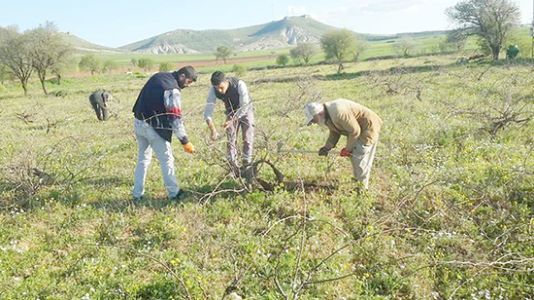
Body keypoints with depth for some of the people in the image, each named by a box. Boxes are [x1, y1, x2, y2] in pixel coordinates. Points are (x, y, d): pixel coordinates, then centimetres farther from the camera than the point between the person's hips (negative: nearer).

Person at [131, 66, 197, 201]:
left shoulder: (158, 76, 8)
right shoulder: (173, 90, -19)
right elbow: (176, 118, -21)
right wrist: (185, 142, -17)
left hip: (138, 123, 8)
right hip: (153, 128, -8)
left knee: (143, 158, 17)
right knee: (167, 159, 5)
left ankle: (137, 194, 21)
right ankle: (174, 193, 14)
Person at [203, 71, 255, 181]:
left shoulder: (239, 84, -37)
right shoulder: (213, 90, -26)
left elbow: (244, 107, -35)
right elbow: (208, 111, -28)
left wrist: (232, 121, -42)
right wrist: (213, 130, -41)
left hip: (245, 111, -3)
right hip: (231, 113, 3)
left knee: (248, 139, -9)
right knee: (230, 140, -1)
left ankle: (247, 168, -1)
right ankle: (234, 171, 6)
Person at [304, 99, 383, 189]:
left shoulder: (338, 113, -32)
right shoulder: (327, 115, 0)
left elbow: (355, 131, -26)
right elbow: (334, 132, 11)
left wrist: (348, 148, -14)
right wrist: (327, 147, -2)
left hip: (368, 128, -10)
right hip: (358, 128, 10)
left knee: (359, 158, -6)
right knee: (354, 156, 15)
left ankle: (362, 188, 8)